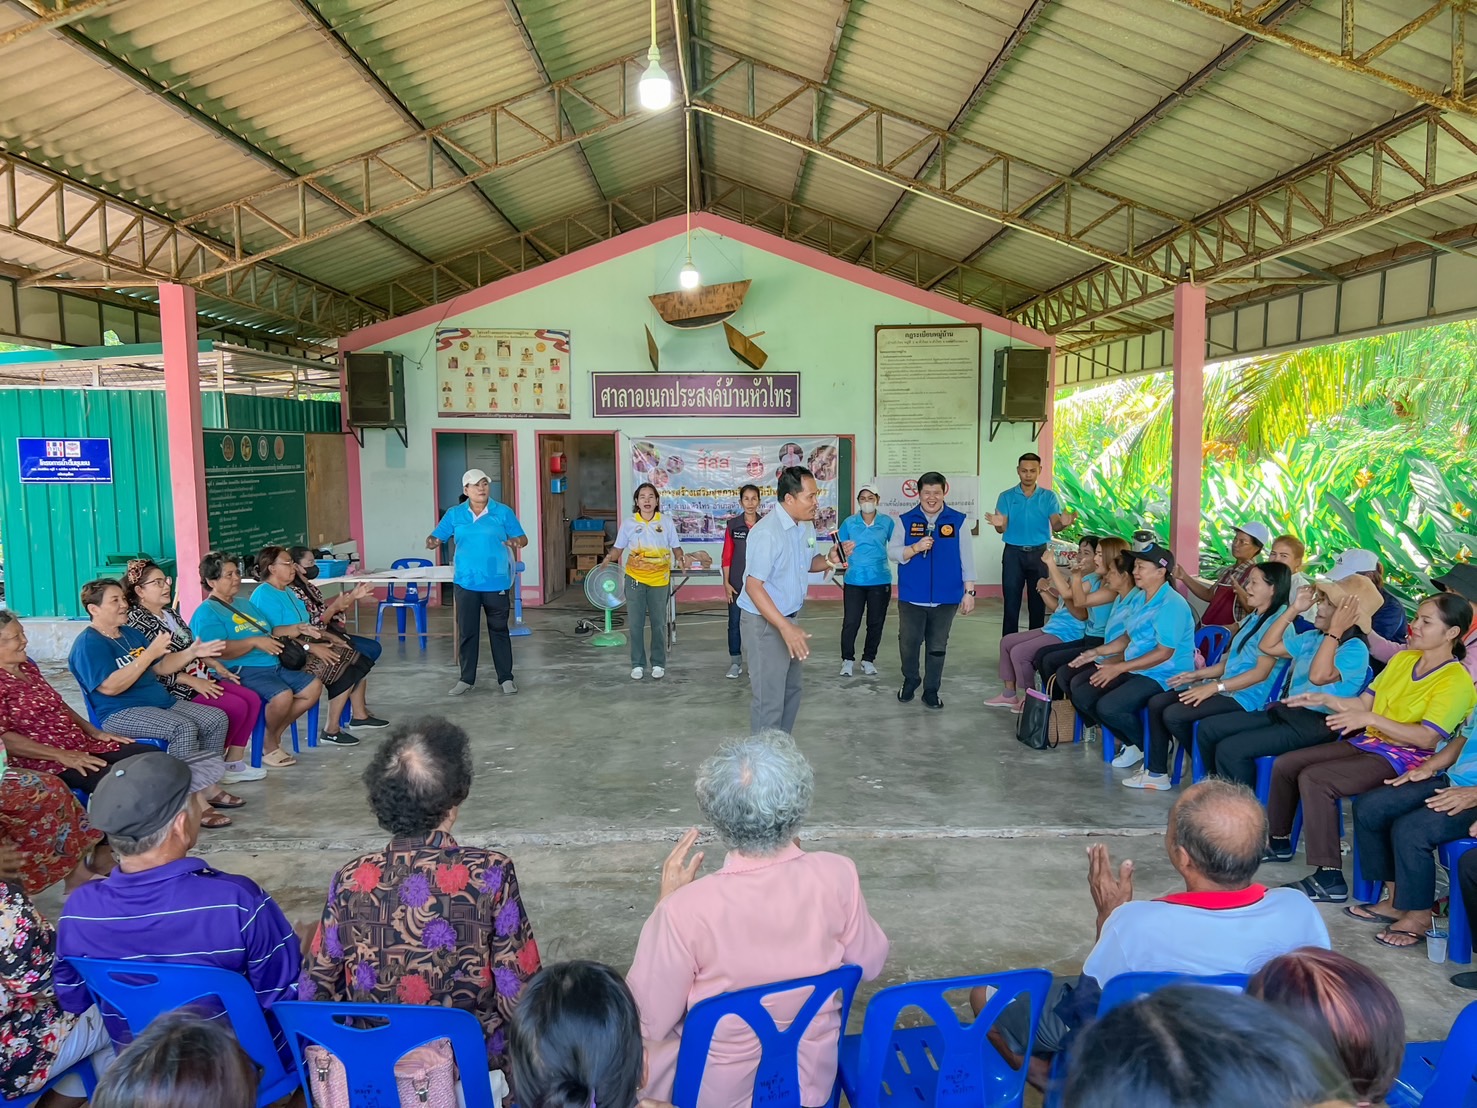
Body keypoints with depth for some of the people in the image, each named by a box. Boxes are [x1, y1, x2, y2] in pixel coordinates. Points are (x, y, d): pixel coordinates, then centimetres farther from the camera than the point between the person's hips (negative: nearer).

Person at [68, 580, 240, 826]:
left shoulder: (130, 633, 17)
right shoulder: (89, 643, -12)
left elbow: (159, 668, 21)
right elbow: (110, 686, -24)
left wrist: (191, 653, 6)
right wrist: (149, 654, -24)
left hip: (163, 702, 10)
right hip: (121, 714, -9)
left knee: (217, 718, -2)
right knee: (183, 728, -32)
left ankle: (207, 786, 4)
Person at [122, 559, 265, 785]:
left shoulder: (170, 612, 14)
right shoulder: (137, 621, -14)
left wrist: (217, 666, 8)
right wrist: (191, 680, -23)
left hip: (199, 678, 9)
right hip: (175, 689, -9)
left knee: (252, 699, -5)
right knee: (236, 707, -21)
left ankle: (234, 762, 1)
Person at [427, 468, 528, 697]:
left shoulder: (503, 512, -1)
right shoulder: (454, 514, 4)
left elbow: (523, 538, -1)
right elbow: (437, 537, 2)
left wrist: (517, 542, -24)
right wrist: (431, 542, -22)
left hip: (497, 582, -2)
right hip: (466, 582, 2)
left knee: (499, 630, 6)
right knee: (466, 632, 8)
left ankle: (506, 678, 14)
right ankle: (467, 679, 20)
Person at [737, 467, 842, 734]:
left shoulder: (807, 526, 3)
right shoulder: (767, 533, -25)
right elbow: (754, 586, -27)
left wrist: (828, 560, -4)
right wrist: (785, 627, -31)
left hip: (788, 618, 9)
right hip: (765, 622, -9)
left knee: (791, 691, 20)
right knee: (769, 699, -1)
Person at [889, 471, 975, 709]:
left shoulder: (958, 521, 0)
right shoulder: (906, 520, 2)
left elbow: (967, 560, 2)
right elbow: (892, 551, -1)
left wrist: (969, 592, -1)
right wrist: (914, 548, -19)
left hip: (946, 598, 0)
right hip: (911, 597, 0)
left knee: (937, 646, 9)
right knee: (908, 643, 7)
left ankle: (931, 690, 22)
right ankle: (910, 680, 31)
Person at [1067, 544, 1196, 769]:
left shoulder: (1171, 605, -19)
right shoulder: (1141, 598, 11)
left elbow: (1164, 652, -23)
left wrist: (1119, 668, -23)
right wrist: (1096, 652, 10)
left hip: (1162, 677, -10)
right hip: (1134, 671, 10)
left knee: (1107, 707, -27)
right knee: (1080, 695, 0)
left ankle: (1150, 747, 1)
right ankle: (1131, 742, 11)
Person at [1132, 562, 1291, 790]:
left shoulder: (1279, 622, -13)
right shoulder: (1252, 618, 18)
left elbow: (1261, 672, -20)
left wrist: (1214, 687, -22)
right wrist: (1197, 675, 8)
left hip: (1246, 696, -10)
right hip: (1225, 688, 10)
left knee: (1174, 715, -22)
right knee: (1157, 703, -2)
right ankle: (1156, 772, 4)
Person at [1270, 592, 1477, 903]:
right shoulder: (1402, 659, 11)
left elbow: (1427, 738, -22)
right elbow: (1363, 703, 13)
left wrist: (1370, 719, -27)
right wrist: (1325, 699, -4)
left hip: (1403, 759, -8)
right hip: (1366, 743, 8)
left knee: (1313, 779, -28)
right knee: (1285, 765, -3)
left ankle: (1329, 879, -23)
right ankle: (1279, 842, 18)